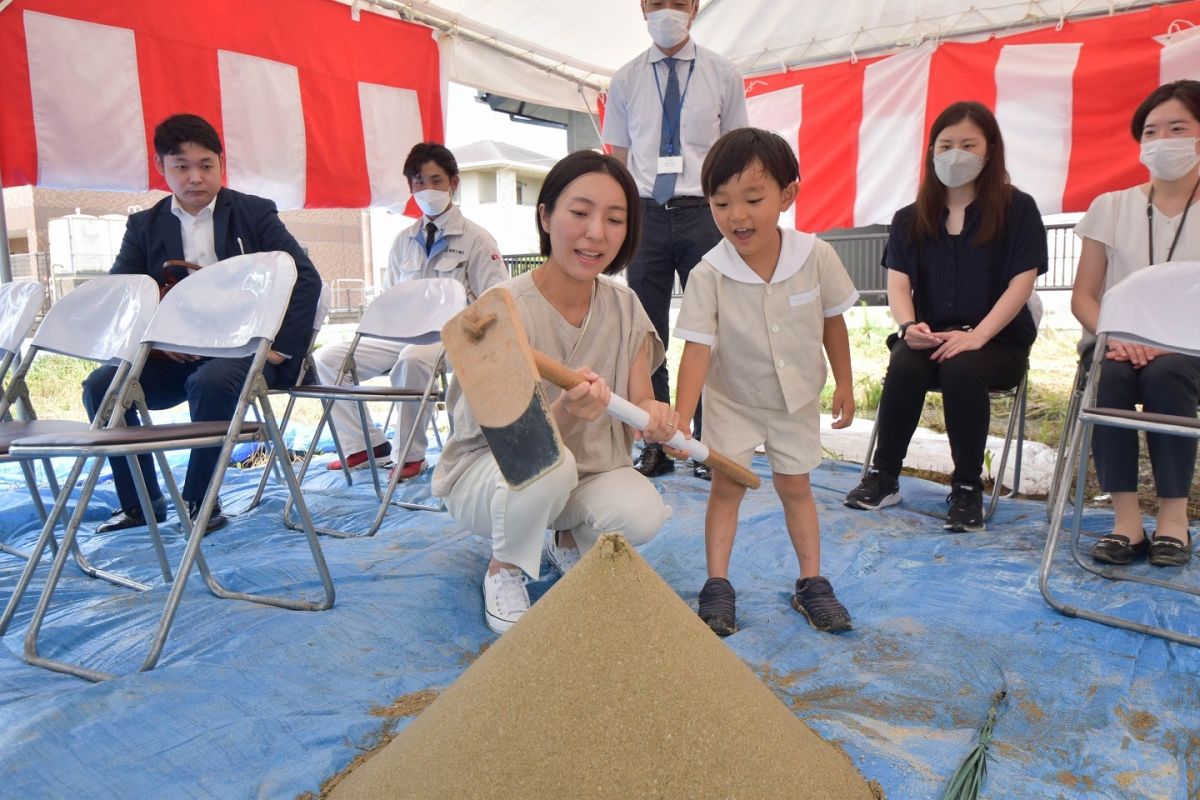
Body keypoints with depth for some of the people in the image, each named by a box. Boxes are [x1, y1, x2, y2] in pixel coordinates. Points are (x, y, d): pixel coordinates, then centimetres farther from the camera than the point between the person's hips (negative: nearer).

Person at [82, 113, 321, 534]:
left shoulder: (255, 213, 2)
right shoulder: (144, 226, 11)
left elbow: (305, 278, -6)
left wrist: (282, 347, -15)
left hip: (243, 348, -4)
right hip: (175, 356, 4)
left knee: (210, 382, -35)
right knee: (100, 385, -15)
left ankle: (200, 502, -15)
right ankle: (140, 500, 1)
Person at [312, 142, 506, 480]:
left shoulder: (476, 239, 2)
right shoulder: (404, 241, 17)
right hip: (402, 334, 6)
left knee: (414, 357, -40)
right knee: (327, 358, -8)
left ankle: (411, 455, -20)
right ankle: (364, 442, 2)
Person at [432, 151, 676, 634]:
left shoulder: (625, 308, -6)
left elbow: (639, 403, -7)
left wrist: (654, 416, -33)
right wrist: (565, 411, -47)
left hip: (592, 471, 4)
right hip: (485, 473, -4)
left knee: (643, 514, -27)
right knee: (548, 466, -37)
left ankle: (570, 543, 10)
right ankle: (503, 570, -5)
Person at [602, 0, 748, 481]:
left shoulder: (723, 75, 8)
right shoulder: (625, 81, 10)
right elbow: (618, 160, 11)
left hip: (703, 212, -1)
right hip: (646, 214, 1)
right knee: (647, 333, 4)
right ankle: (654, 446, 15)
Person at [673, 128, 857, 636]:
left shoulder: (816, 256, -19)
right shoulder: (708, 274, -24)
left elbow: (832, 320, -4)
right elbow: (697, 347, -26)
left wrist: (844, 384, 2)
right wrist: (681, 418, -35)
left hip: (797, 397, 2)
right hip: (733, 399, -1)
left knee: (794, 484, 11)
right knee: (727, 484, 0)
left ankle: (811, 583, 23)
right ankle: (717, 585, 11)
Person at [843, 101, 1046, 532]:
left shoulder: (1017, 210, 3)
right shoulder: (910, 218, 12)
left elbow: (1022, 282, -7)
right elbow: (898, 283, 2)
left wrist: (977, 335, -22)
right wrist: (909, 325, -20)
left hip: (997, 342, -2)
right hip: (929, 338, 2)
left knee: (962, 369, -35)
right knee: (904, 365, -31)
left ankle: (968, 488, -20)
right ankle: (883, 476, -15)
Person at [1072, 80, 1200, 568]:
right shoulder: (1111, 207, 9)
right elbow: (1083, 297, 4)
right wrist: (1117, 337, -15)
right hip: (1116, 342, 1)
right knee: (1109, 377, -32)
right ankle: (1125, 518, -27)